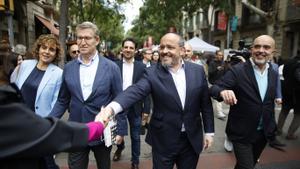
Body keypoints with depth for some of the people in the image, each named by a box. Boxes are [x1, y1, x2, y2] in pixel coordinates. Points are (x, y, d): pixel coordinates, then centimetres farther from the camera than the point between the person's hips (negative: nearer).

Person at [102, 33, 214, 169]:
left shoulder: (197, 70, -2)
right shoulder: (152, 73, -9)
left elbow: (205, 104, 4)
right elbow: (135, 91, -27)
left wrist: (209, 131, 5)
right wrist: (111, 107, -45)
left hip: (192, 140, 2)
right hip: (163, 141, -2)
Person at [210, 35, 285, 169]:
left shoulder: (274, 75, 3)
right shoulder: (237, 71, -16)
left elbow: (270, 104, 11)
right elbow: (214, 88, -23)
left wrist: (272, 130, 14)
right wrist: (223, 91, -46)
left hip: (263, 133, 6)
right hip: (242, 133, -6)